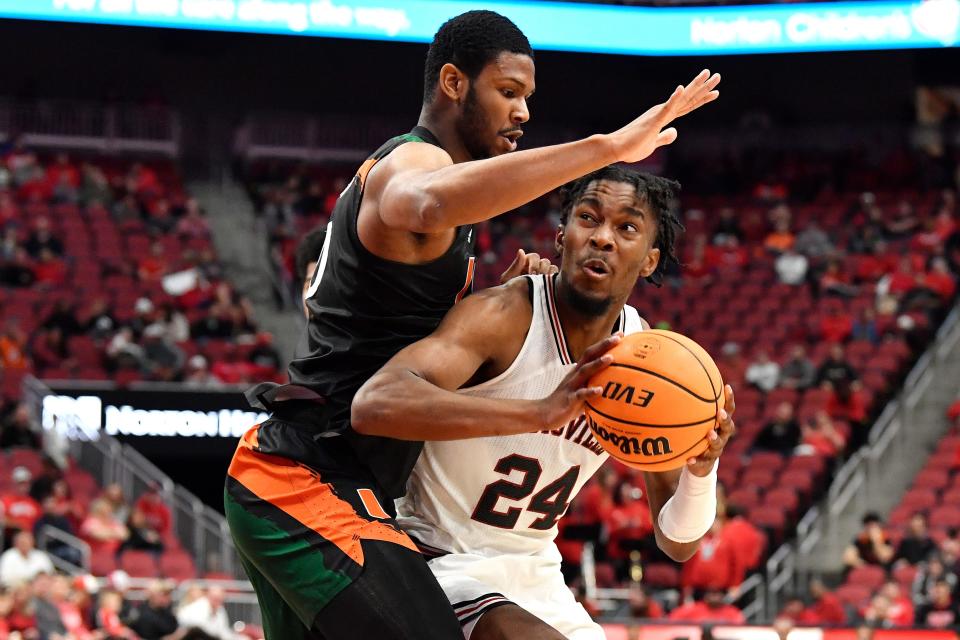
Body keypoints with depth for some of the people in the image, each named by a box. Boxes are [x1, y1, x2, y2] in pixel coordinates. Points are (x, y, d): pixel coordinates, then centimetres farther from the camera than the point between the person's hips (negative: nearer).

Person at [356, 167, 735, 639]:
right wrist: (540, 412, -50)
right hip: (441, 561, -7)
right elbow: (373, 405, -40)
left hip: (533, 574, 7)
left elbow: (676, 543, 3)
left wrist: (702, 468, -21)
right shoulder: (504, 317, -21)